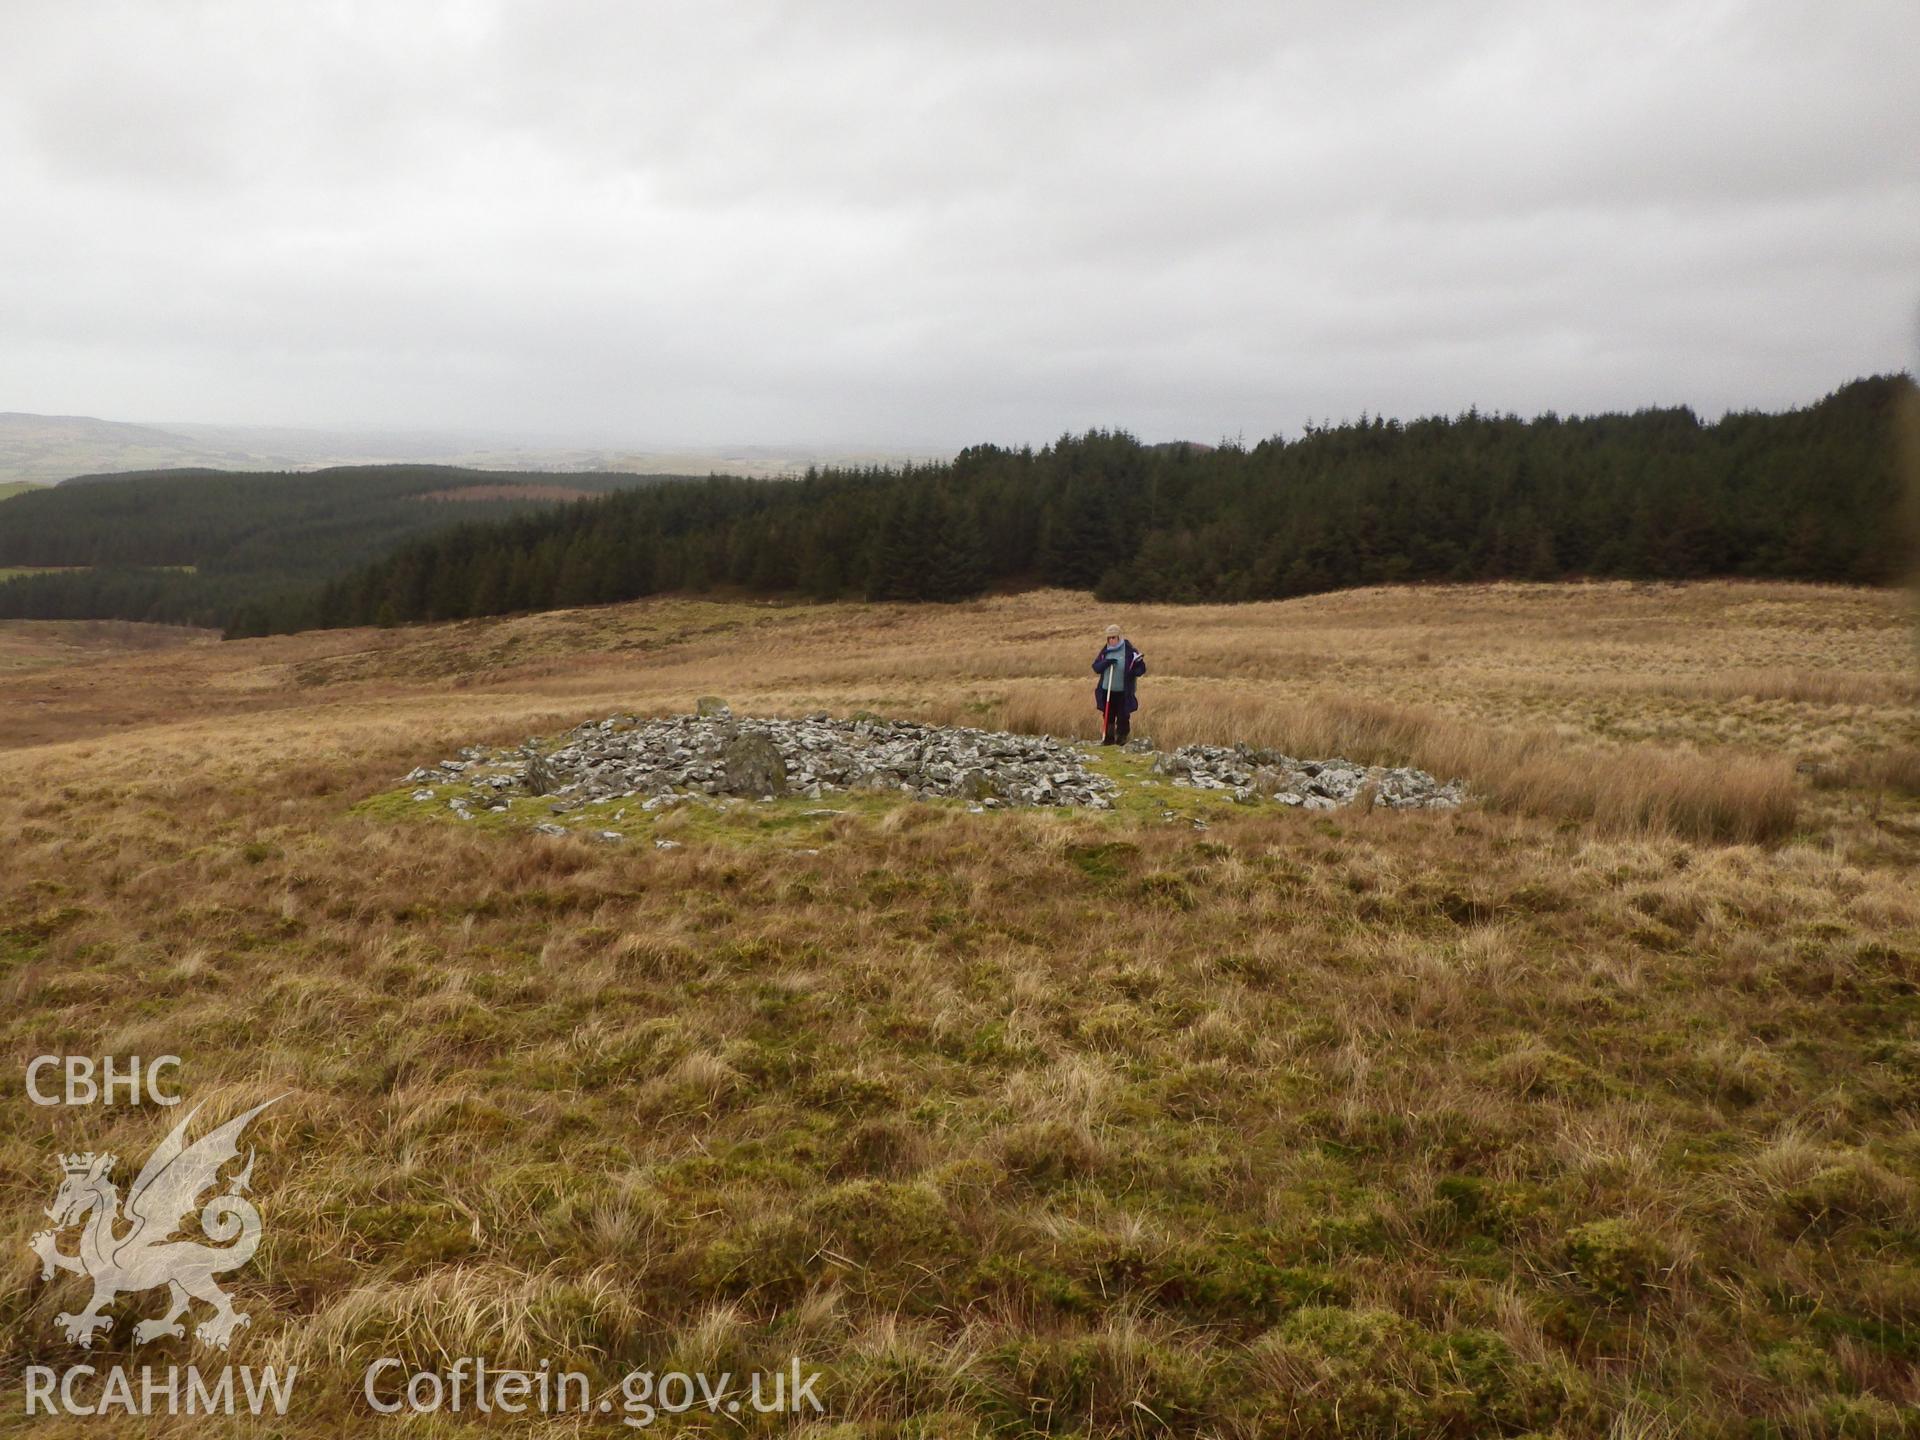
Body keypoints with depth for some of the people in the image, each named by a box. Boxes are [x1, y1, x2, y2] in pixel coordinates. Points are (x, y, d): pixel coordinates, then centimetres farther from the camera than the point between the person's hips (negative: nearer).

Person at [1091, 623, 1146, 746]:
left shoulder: (1129, 650, -6)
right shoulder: (1105, 650, 7)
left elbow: (1141, 668, -3)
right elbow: (1096, 667, 5)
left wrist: (1132, 672, -24)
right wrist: (1106, 662, -15)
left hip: (1123, 692, -4)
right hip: (1107, 691, 4)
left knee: (1123, 717, 2)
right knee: (1108, 716, 8)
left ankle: (1122, 738, 16)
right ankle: (1108, 738, 19)